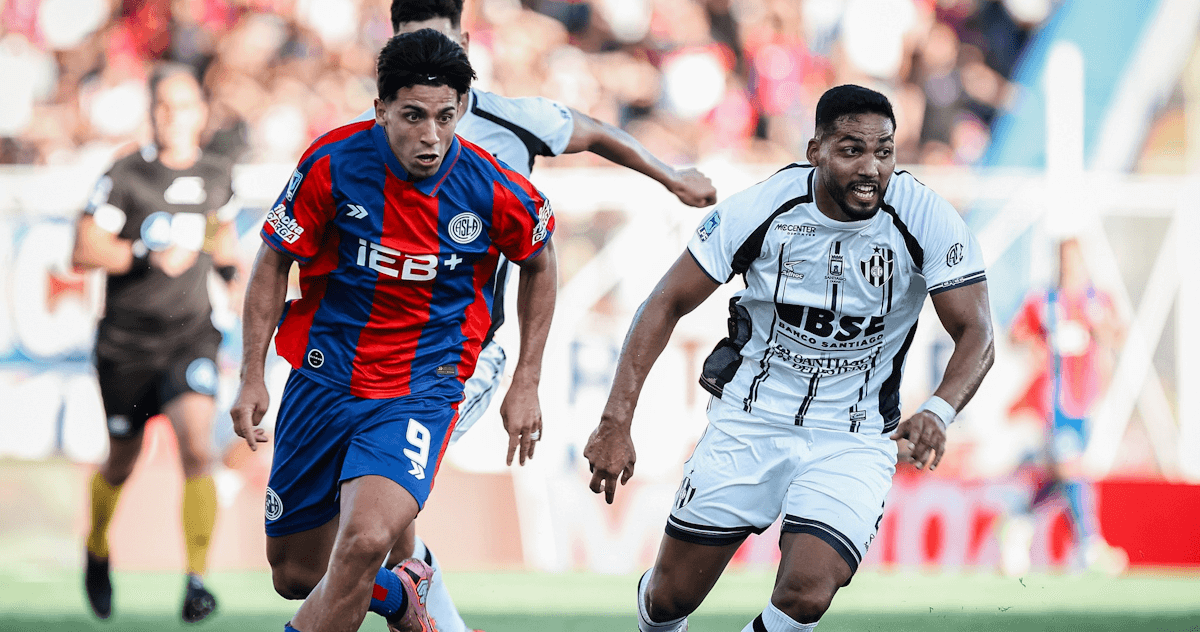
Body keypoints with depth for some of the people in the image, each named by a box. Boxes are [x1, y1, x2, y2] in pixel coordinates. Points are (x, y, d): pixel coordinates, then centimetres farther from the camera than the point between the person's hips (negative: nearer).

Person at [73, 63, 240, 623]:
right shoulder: (124, 177, -9)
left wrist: (227, 258, 8)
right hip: (127, 341, -2)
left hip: (190, 337, 2)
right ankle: (97, 551, 43)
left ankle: (196, 580, -16)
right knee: (121, 463, 12)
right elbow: (83, 249, -14)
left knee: (196, 448, -20)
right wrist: (148, 256, -25)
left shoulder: (218, 177, 5)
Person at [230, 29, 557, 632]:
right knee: (295, 575, 12)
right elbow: (274, 262, 1)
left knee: (365, 540, -29)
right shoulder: (332, 164, -14)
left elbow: (539, 263, 9)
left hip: (423, 389, -2)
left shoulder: (497, 192, -13)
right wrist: (252, 376, -2)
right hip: (322, 380, 2)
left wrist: (526, 383, 8)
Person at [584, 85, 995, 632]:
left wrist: (938, 411, -35)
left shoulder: (928, 221, -17)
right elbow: (667, 304, -7)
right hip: (750, 418, 1)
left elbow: (976, 334, -13)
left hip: (853, 439, -1)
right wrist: (616, 423, -14)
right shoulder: (761, 210, -15)